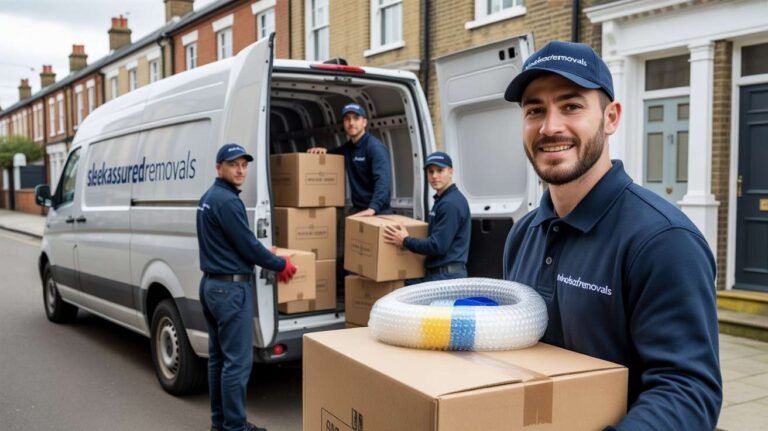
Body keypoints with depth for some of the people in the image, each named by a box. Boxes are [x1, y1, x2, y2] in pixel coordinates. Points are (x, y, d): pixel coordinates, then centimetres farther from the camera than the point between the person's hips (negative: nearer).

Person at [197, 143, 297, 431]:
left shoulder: (208, 197, 14)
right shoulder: (227, 200, -17)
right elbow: (247, 245, -16)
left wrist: (265, 254, 29)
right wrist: (280, 264, -2)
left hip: (211, 284, 10)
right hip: (231, 288, -10)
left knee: (218, 358, 15)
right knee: (237, 361, -4)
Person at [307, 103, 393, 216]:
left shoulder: (375, 147, -15)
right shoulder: (348, 148, 11)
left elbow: (382, 180, -28)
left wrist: (372, 208, -43)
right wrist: (324, 151, 3)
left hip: (377, 211, -7)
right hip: (358, 210, 8)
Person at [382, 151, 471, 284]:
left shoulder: (451, 204, -17)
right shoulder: (442, 200, 16)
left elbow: (438, 246, -21)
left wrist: (405, 241, -11)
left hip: (447, 276, -10)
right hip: (436, 273, 10)